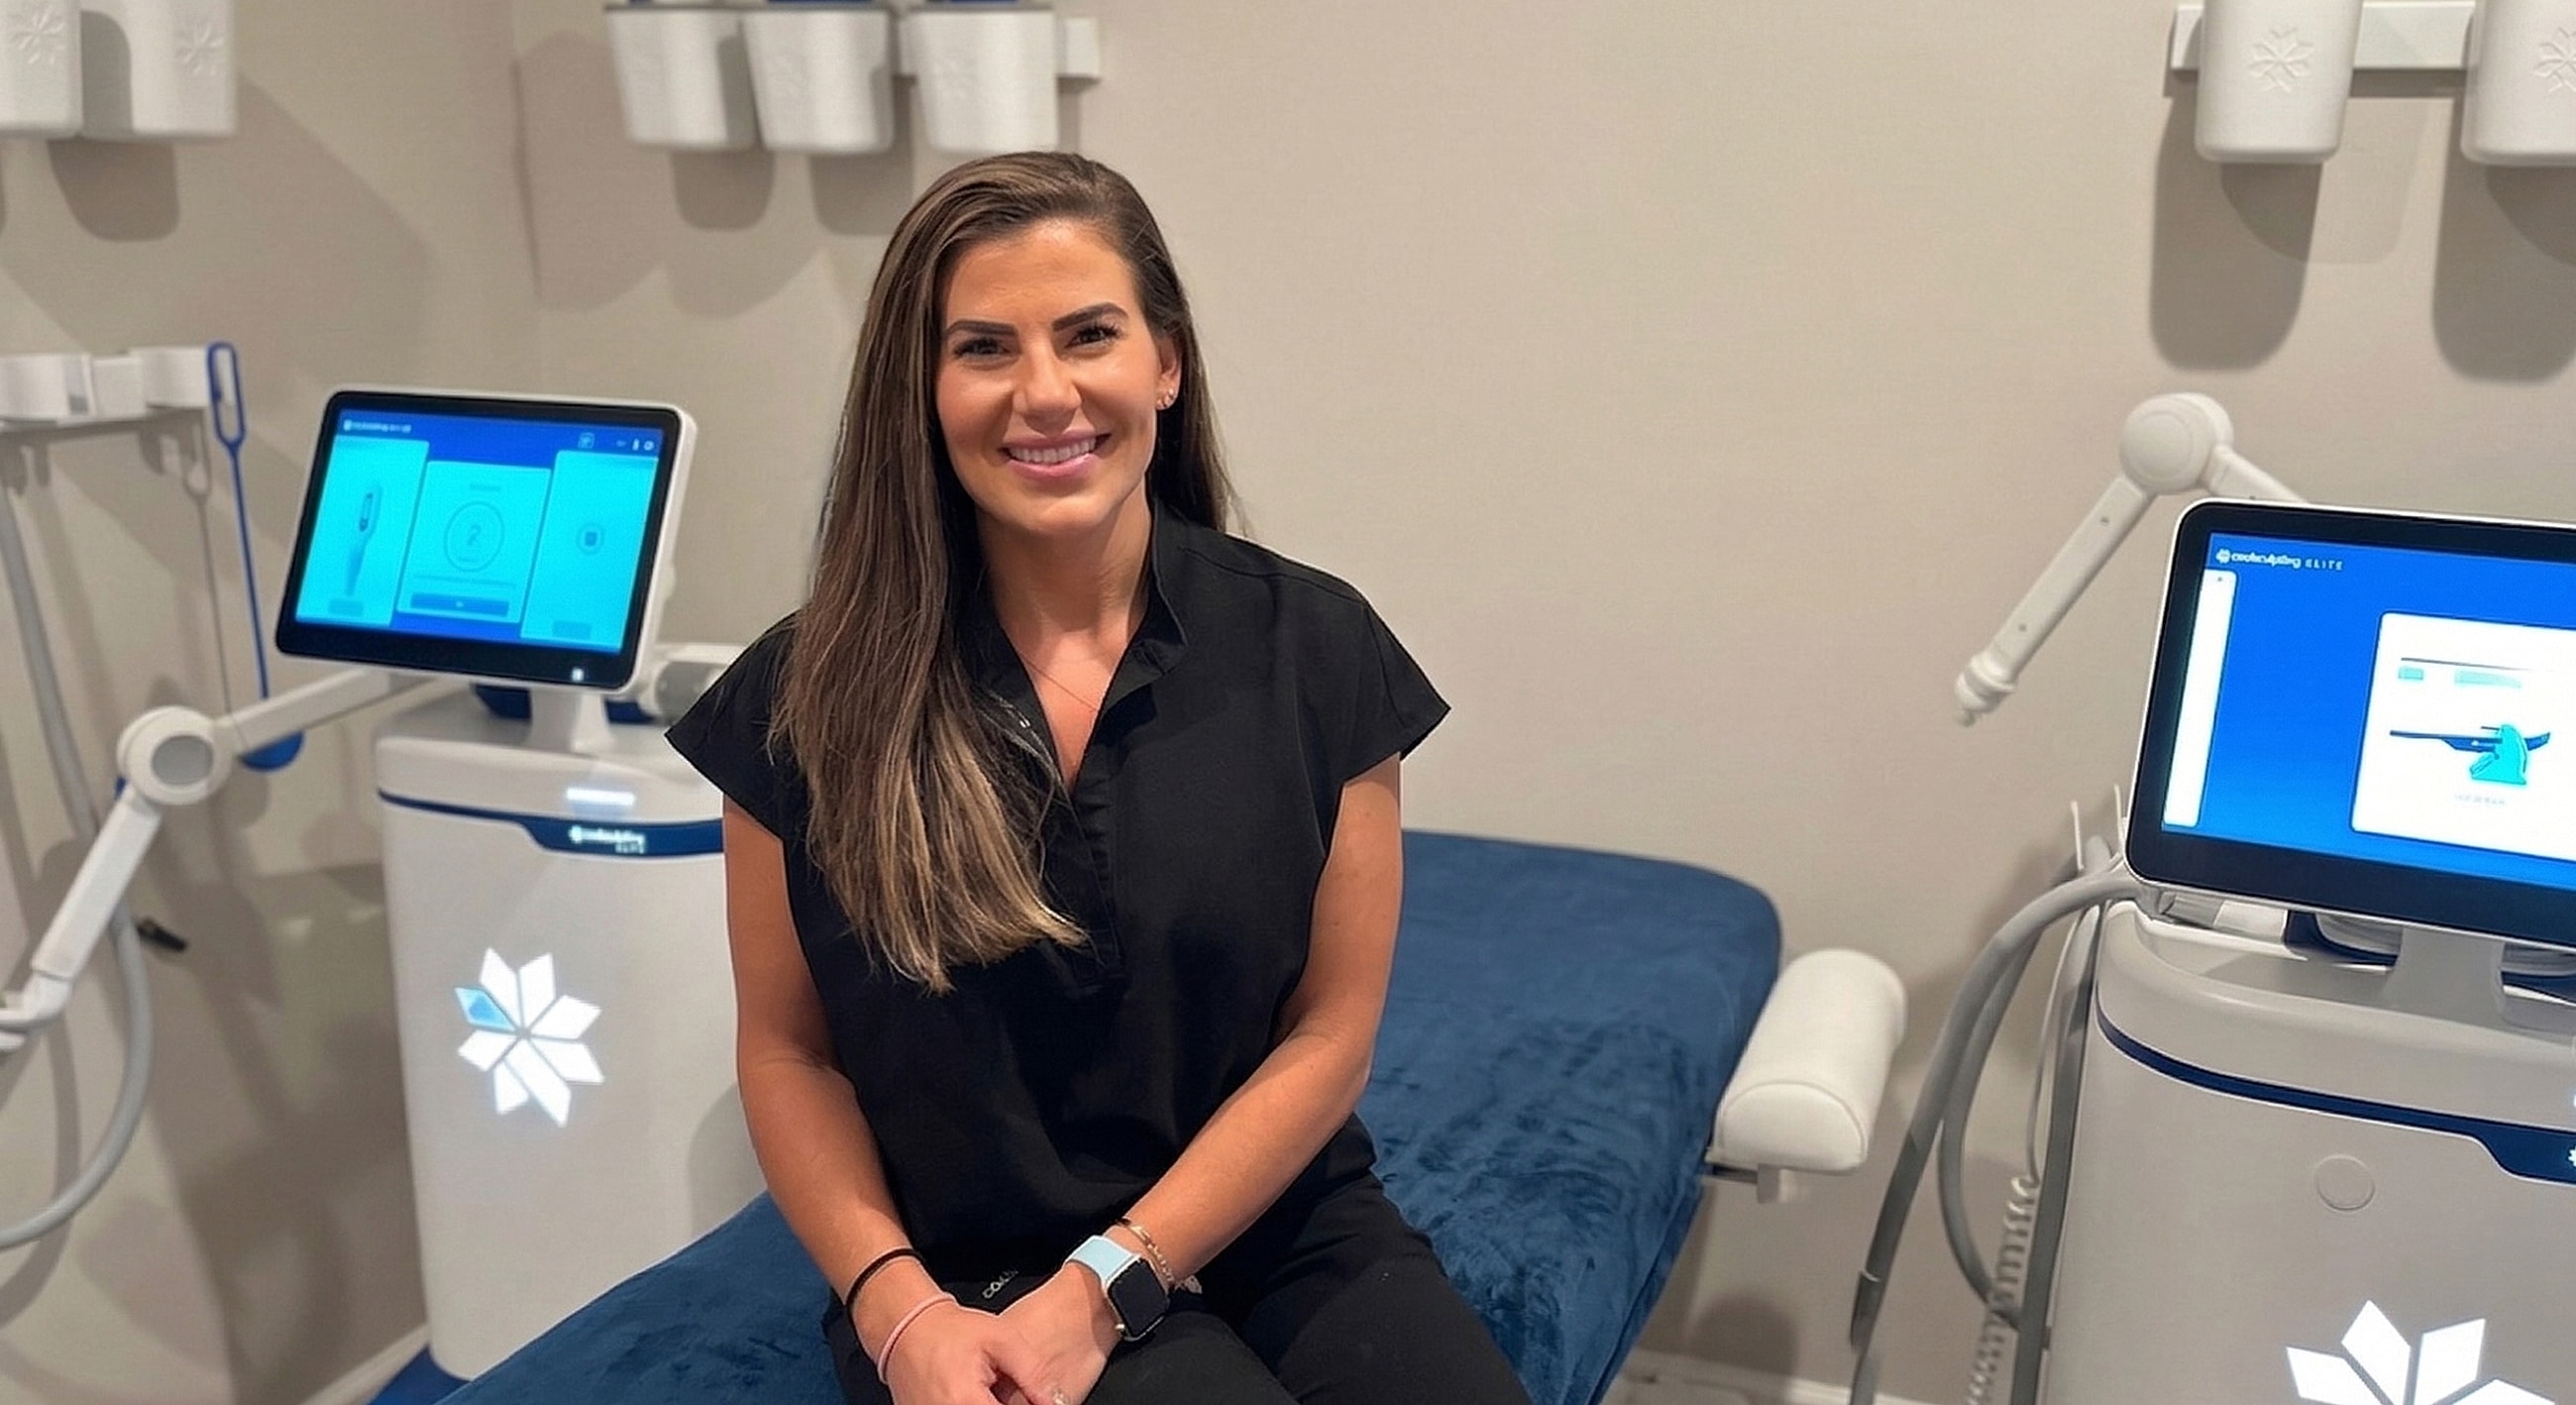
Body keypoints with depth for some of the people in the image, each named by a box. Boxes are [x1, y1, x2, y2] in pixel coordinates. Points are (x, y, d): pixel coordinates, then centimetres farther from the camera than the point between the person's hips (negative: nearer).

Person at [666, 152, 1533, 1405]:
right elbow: (786, 1052, 4)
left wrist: (1104, 1287, -11)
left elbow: (1330, 1032, -2)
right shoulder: (810, 694, -3)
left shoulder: (1312, 649, -3)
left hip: (1279, 1231, 2)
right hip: (970, 1280, -1)